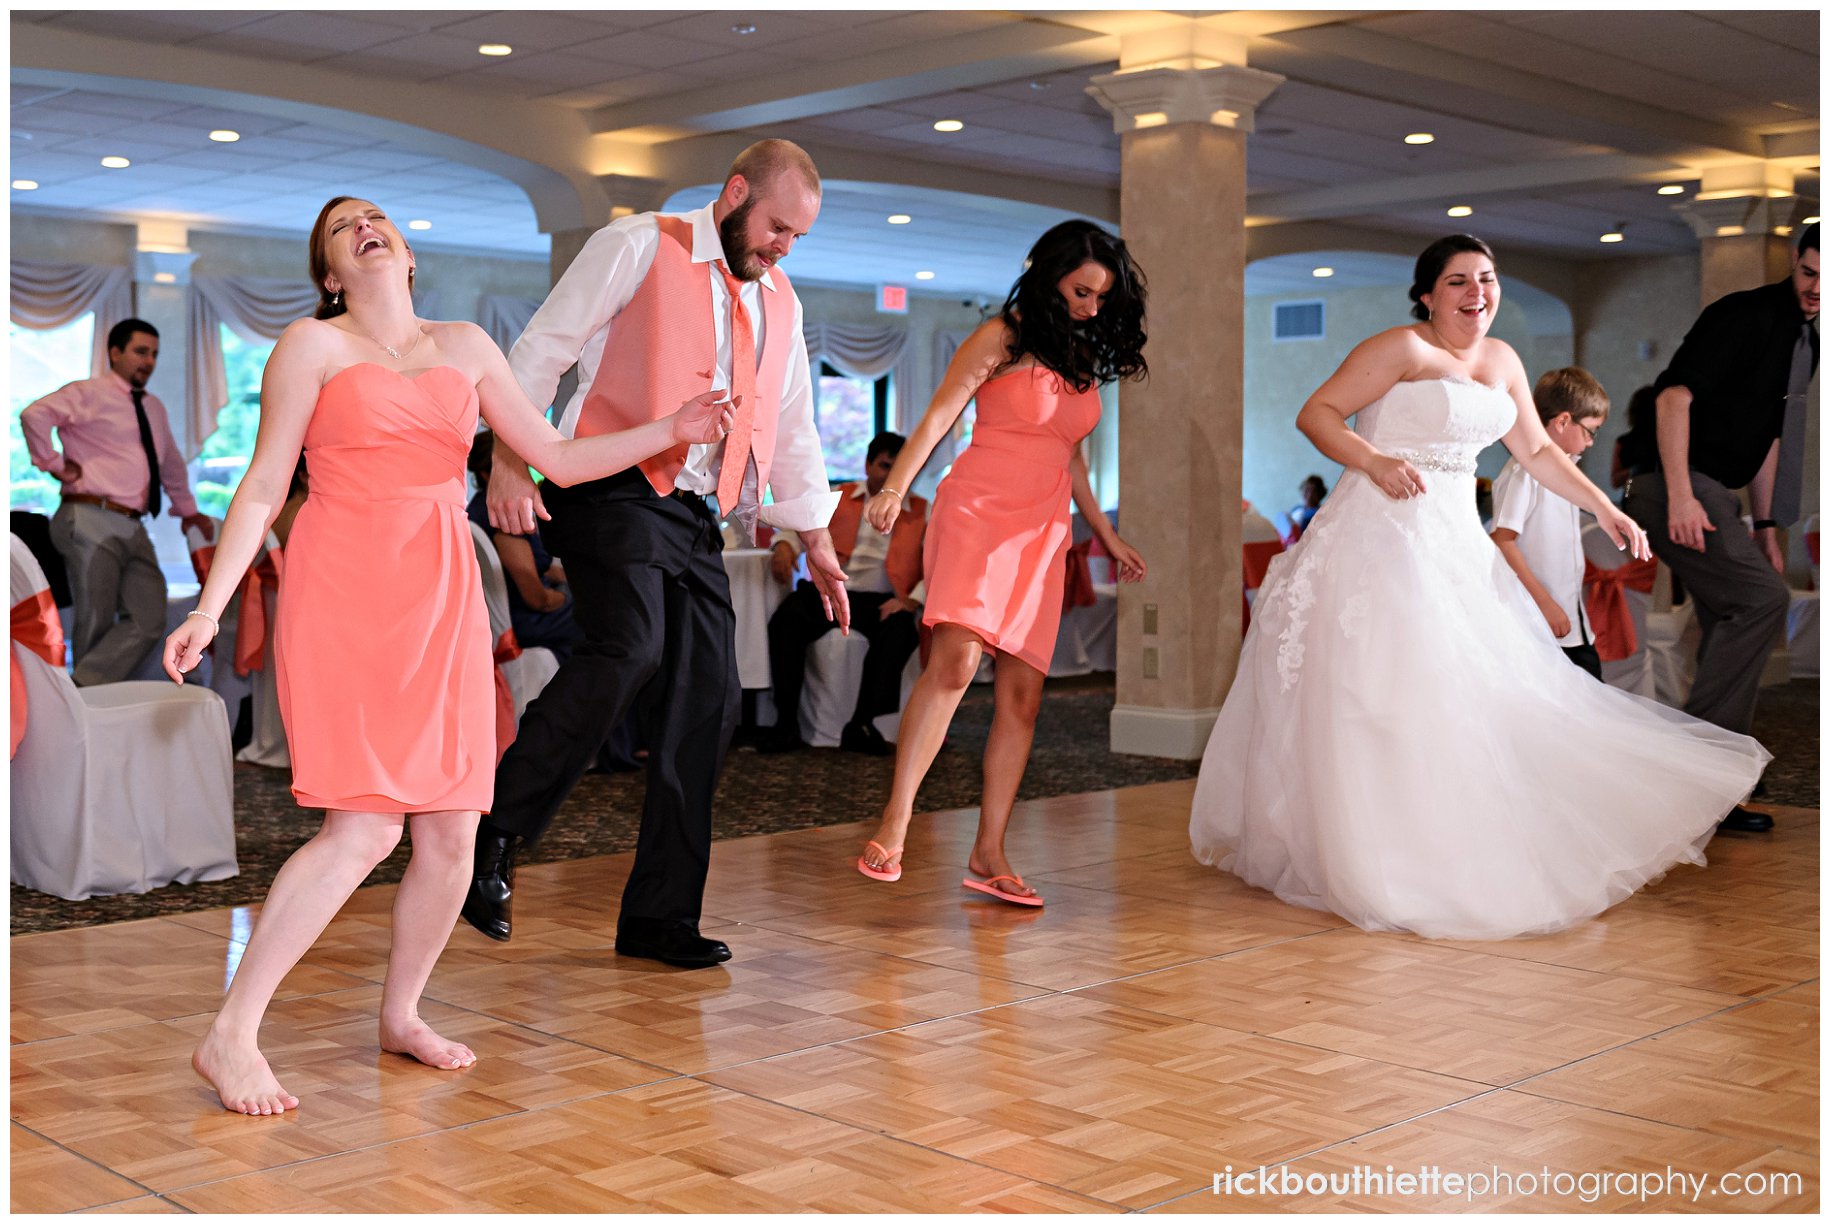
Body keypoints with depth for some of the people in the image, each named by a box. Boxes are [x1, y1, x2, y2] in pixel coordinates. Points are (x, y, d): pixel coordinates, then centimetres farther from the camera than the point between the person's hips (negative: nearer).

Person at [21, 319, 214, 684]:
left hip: (133, 529, 7)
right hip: (91, 523, -7)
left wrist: (187, 510, 39)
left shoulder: (153, 408, 22)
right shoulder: (89, 394, -1)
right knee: (96, 625, -6)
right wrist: (55, 464, -12)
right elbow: (35, 414, -19)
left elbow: (172, 463, 36)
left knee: (149, 621, -10)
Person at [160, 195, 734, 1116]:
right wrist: (209, 608, -5)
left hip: (442, 600, 5)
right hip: (343, 597, -5)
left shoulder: (466, 346, 16)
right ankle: (229, 1037, -4)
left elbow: (560, 459, 17)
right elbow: (262, 489, 3)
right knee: (364, 831, -14)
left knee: (452, 833, 1)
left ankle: (401, 1015, 22)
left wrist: (669, 432, 8)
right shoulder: (312, 345, 5)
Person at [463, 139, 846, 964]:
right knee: (629, 652, -28)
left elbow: (793, 429, 29)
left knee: (705, 703, 0)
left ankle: (660, 917, 9)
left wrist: (817, 541, 27)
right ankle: (493, 835, -14)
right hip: (613, 492, -7)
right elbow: (543, 349, -2)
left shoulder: (778, 301, 21)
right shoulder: (639, 247, 1)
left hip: (694, 519, 7)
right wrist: (511, 461, -13)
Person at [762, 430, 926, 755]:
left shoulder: (922, 512, 13)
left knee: (900, 631, -35)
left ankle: (861, 725, -26)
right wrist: (785, 544, -7)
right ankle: (787, 725, -24)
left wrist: (912, 600, -15)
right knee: (786, 620, -28)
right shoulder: (838, 497, 18)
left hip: (882, 600, -1)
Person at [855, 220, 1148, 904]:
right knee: (956, 660, -23)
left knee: (1022, 694, -1)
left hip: (1043, 533, 6)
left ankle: (988, 854, 3)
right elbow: (939, 415, -10)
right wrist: (895, 487, -24)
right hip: (978, 513, -6)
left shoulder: (1082, 359, 20)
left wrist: (1107, 536, 31)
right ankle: (894, 823, -20)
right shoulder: (1001, 338, 1)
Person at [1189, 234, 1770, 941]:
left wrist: (1604, 509, 17)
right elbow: (1316, 414, -11)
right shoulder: (1402, 349, -7)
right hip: (1383, 533, -8)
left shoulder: (1502, 361, 15)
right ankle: (1375, 864, -4)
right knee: (1382, 690, -11)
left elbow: (1536, 451, 24)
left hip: (1453, 541, 8)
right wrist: (1375, 463, -25)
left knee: (1467, 690, 7)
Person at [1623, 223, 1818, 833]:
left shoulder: (1807, 339, 17)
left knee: (1733, 632, 8)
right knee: (1764, 597, -21)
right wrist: (1680, 496, -28)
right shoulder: (1744, 315, -11)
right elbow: (1674, 395, -20)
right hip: (1676, 488, -10)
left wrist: (1766, 524, 24)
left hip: (1713, 495, 10)